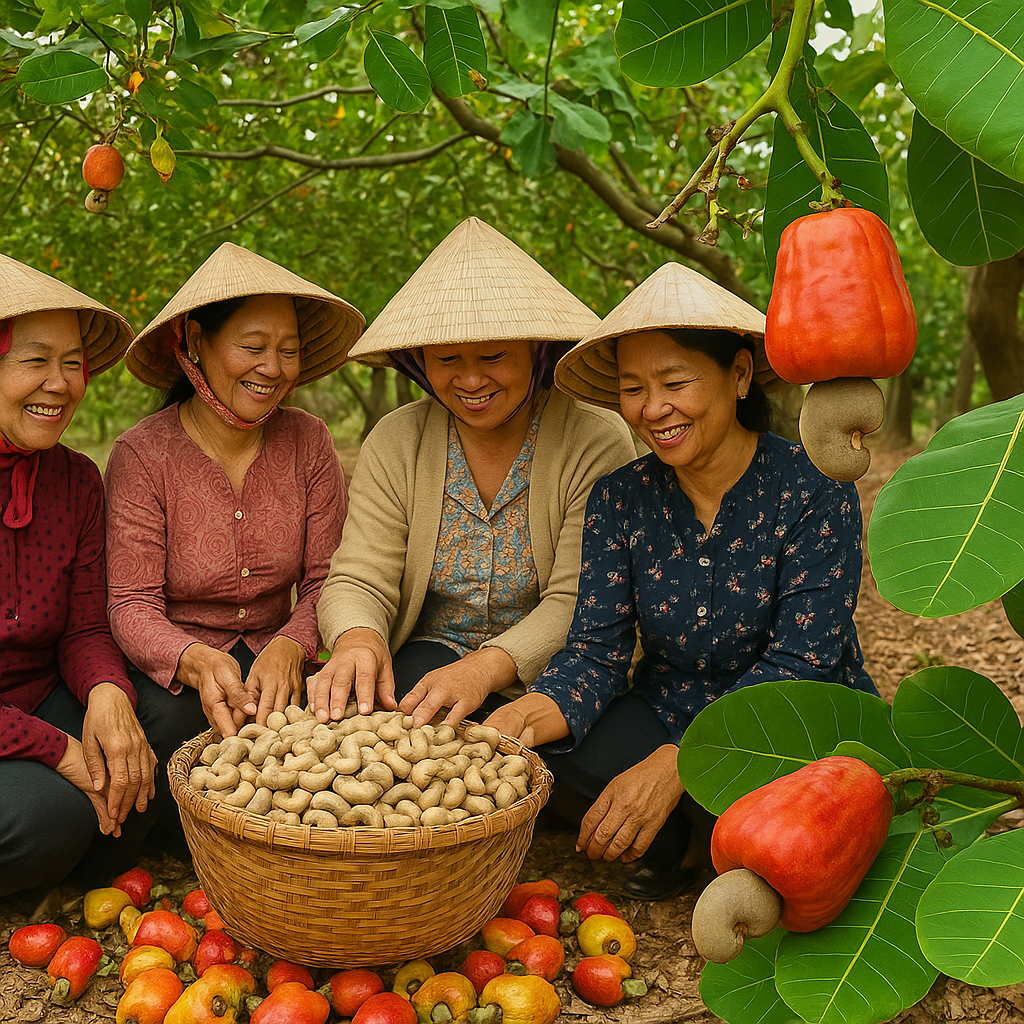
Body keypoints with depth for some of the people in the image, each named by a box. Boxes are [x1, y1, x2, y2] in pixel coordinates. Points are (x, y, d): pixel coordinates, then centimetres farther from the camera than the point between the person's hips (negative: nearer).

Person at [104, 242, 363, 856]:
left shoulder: (308, 442, -2)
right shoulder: (143, 454, -12)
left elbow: (327, 580, -5)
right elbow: (132, 605, -16)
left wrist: (288, 649, -28)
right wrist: (198, 663, -38)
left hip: (271, 660, 2)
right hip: (168, 668, -2)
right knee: (177, 722, -33)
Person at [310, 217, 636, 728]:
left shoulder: (597, 444, -11)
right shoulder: (395, 443, -1)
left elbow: (579, 605, -17)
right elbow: (360, 582, -6)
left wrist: (485, 668, -34)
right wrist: (357, 639, -31)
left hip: (546, 670, 0)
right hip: (430, 653, 1)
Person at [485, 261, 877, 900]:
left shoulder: (815, 489, -15)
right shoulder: (620, 500, -3)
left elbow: (799, 667, -20)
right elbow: (597, 651, -9)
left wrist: (672, 764, -31)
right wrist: (531, 715, -32)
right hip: (667, 715, 3)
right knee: (556, 748, -27)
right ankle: (667, 844, 5)